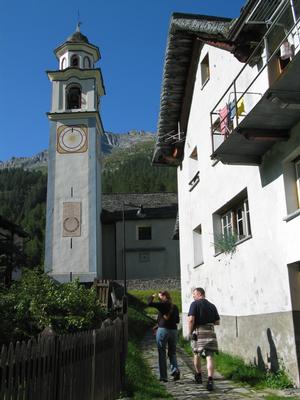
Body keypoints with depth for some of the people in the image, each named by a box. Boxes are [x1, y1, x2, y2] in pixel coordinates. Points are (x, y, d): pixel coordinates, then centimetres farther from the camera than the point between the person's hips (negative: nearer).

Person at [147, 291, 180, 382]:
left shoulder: (163, 305, -9)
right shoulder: (175, 307, 8)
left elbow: (149, 303, -16)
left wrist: (153, 296, 2)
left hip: (163, 330, -5)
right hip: (174, 331, 5)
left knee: (162, 354, 5)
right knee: (172, 353, 17)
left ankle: (163, 377, 6)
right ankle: (175, 370, -5)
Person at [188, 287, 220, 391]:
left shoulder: (195, 304, -4)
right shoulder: (212, 306, 10)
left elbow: (191, 319, -16)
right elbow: (217, 322, 13)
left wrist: (190, 332, -6)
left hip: (198, 332, -2)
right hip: (210, 332, 2)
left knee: (197, 354, 19)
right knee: (209, 357, -1)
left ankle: (198, 375, 36)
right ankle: (210, 380, -17)